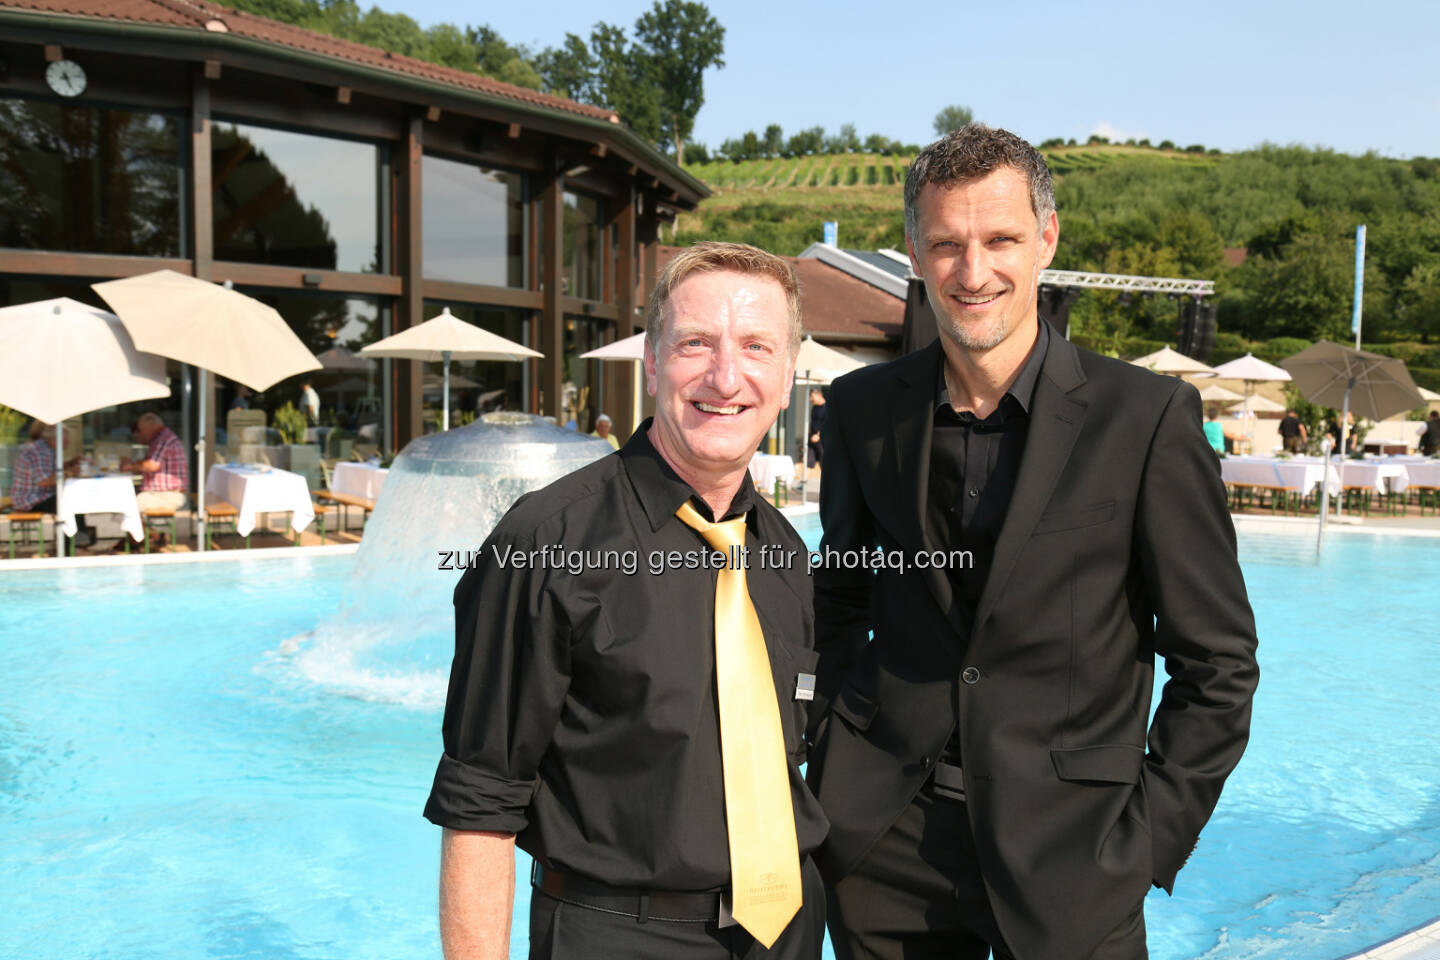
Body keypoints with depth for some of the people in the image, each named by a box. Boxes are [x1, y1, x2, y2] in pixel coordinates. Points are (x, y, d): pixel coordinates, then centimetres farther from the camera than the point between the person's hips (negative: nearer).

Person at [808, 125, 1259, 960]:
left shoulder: (1147, 418, -10)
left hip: (1065, 857, -2)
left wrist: (1149, 841, -6)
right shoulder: (865, 408, -1)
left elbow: (1218, 662, -5)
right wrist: (834, 761, 5)